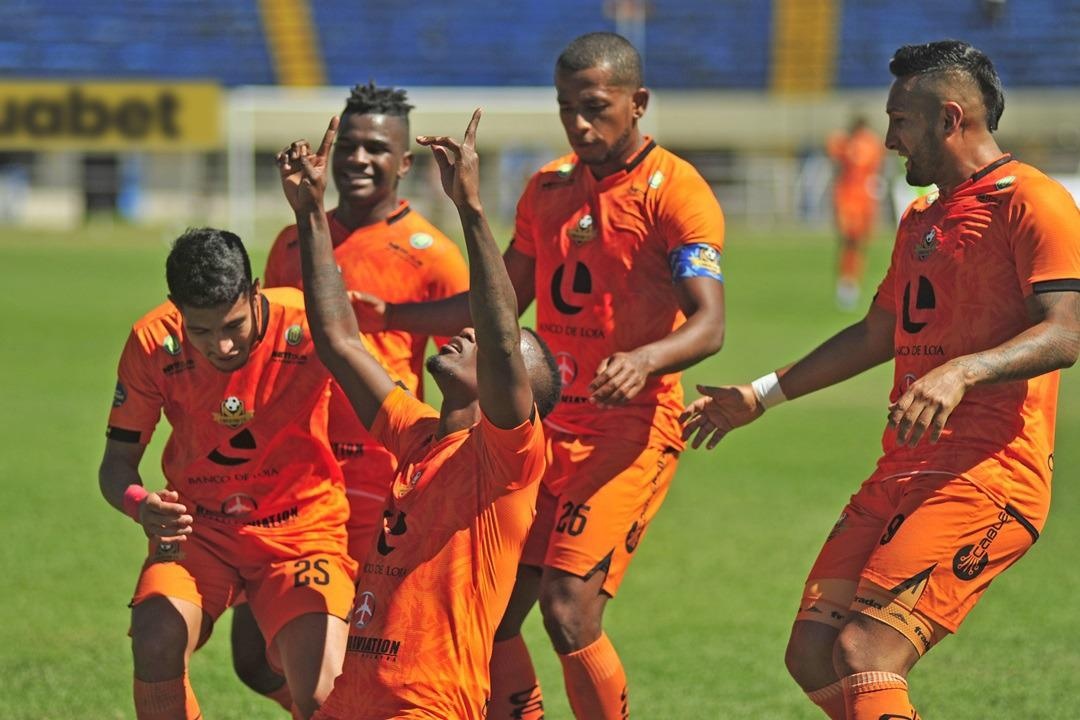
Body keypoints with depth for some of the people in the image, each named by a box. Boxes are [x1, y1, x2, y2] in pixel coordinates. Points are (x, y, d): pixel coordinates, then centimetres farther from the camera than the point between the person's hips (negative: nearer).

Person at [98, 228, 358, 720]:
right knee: (155, 641, -27)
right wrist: (139, 504, -27)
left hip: (302, 530, -2)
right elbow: (117, 462, -5)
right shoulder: (153, 343, -14)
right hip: (199, 527, 2)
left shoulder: (308, 328, -21)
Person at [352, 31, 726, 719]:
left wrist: (645, 359, -41)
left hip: (632, 427, -7)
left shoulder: (675, 192, -9)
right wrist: (389, 315, 13)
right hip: (548, 424, 7)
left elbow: (708, 323, -20)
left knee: (569, 610, -18)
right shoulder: (548, 188, 12)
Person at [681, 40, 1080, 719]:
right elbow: (876, 336, 33)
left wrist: (961, 371, -35)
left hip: (987, 478, -9)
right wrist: (762, 396, 36)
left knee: (865, 652, -21)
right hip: (901, 477, 9)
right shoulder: (922, 218, 23)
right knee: (813, 654, 1)